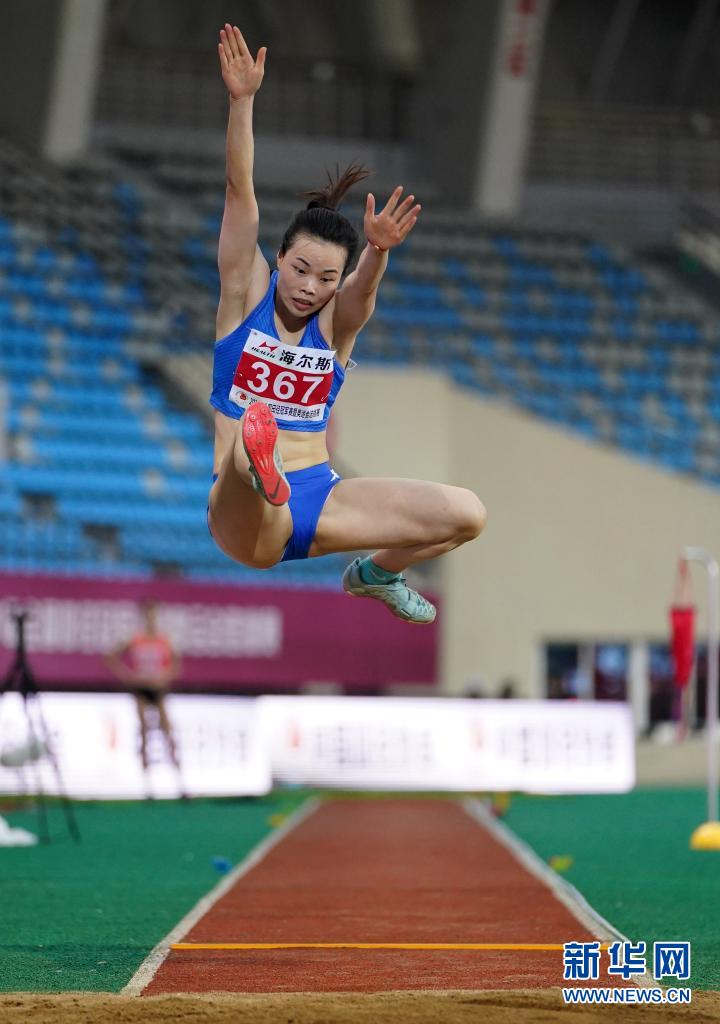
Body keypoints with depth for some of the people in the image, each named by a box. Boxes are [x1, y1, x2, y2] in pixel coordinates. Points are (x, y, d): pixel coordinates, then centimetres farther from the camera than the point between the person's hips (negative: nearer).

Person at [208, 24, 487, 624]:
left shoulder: (339, 319, 3)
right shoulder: (247, 293, 1)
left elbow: (364, 283, -21)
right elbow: (240, 195, -11)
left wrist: (379, 250, -45)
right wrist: (242, 101, -24)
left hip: (317, 501, 4)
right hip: (247, 523, -4)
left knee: (467, 515, -8)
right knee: (250, 439, -39)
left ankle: (376, 573, 19)